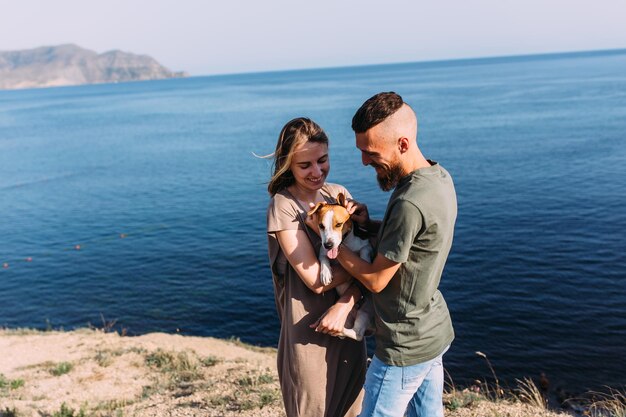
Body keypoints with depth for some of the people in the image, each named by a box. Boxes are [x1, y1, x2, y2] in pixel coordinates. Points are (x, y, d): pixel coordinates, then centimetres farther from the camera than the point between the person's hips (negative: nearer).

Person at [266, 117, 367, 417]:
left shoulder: (339, 194, 1)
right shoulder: (283, 207, -15)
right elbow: (316, 280, -20)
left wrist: (345, 305, -21)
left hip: (349, 325, 5)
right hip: (310, 333, -5)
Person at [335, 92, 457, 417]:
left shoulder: (410, 204, -31)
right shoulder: (440, 177, -2)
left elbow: (375, 280, -21)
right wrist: (369, 224, -6)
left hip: (405, 348, -9)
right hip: (435, 332, 9)